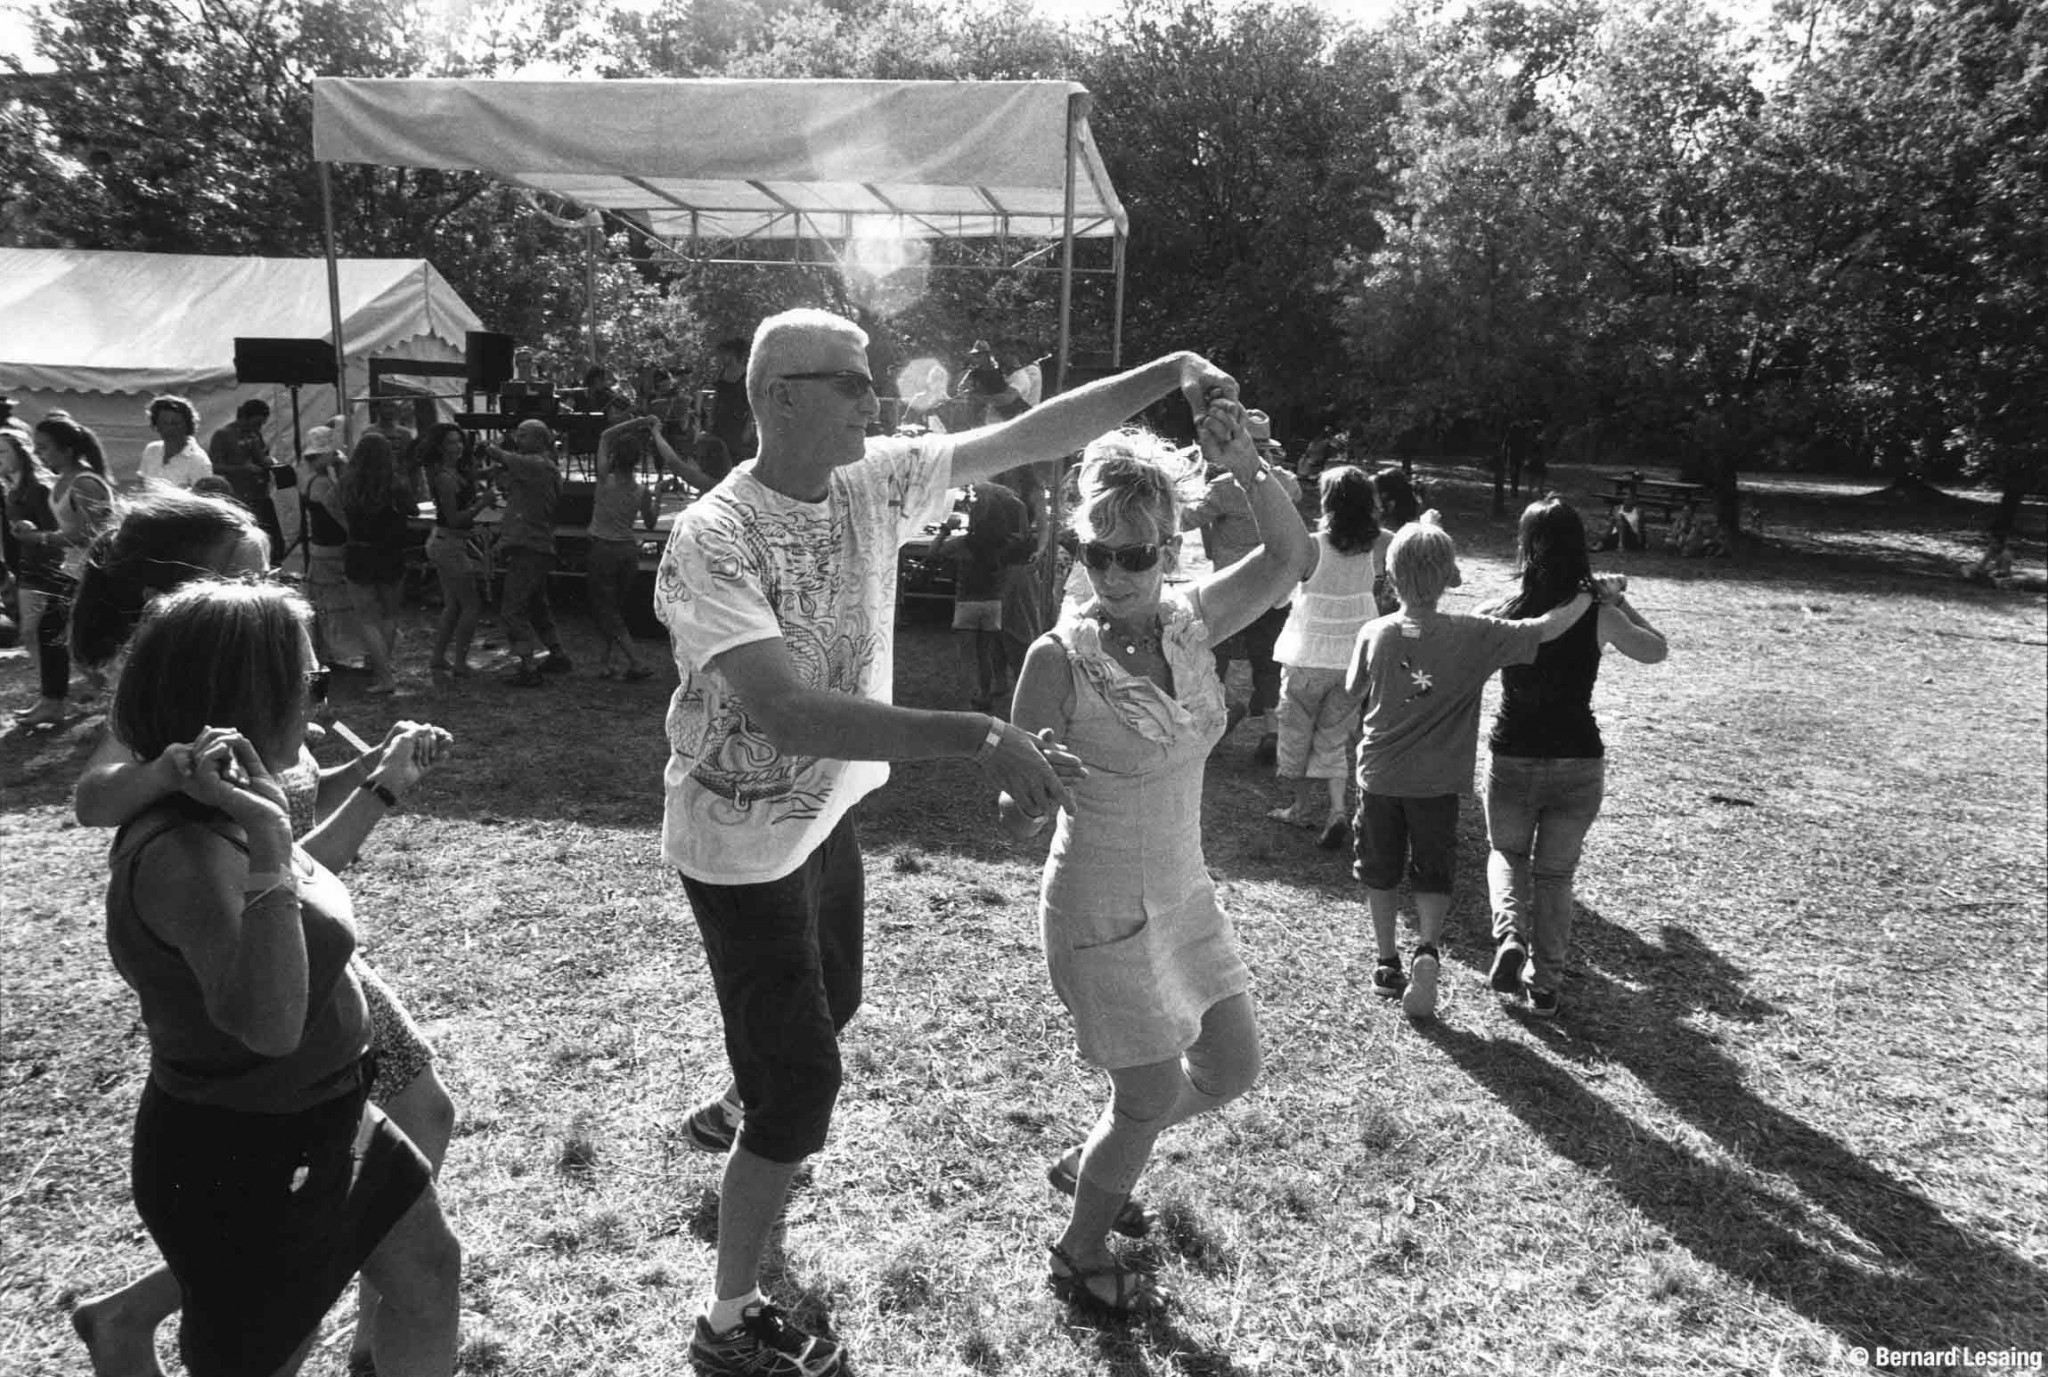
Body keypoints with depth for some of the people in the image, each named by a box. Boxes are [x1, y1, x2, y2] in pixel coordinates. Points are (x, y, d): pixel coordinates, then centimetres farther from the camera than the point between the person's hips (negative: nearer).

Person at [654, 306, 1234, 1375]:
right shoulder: (711, 542, -28)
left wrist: (1168, 374, -14)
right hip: (744, 840, -7)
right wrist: (975, 737, -45)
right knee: (806, 1083, -1)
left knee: (830, 1004, 29)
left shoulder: (872, 480, -8)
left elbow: (1023, 438, -7)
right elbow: (790, 714, -39)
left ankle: (734, 1114, 63)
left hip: (825, 814, 8)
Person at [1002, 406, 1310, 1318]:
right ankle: (1080, 1256, 36)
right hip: (1105, 913, -7)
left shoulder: (1186, 626, -5)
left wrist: (1247, 466, -20)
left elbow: (1288, 555, -4)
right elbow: (1016, 821, -16)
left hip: (1184, 894, 7)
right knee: (1153, 1097, 7)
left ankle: (1085, 1165, 42)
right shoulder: (1059, 660, -21)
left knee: (1232, 1066, 18)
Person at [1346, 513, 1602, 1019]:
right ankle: (1428, 949, -8)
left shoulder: (1374, 634, -11)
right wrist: (1588, 596, 4)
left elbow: (1354, 688, 4)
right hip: (1438, 782, -1)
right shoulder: (1472, 635, -14)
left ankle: (1387, 963, 25)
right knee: (1433, 874, 13)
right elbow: (1545, 630, -10)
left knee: (1379, 873, 17)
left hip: (1379, 774, 1)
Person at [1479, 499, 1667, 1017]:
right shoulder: (1597, 615, -10)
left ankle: (1510, 934, -2)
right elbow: (1656, 650, 7)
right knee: (1556, 873, 16)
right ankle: (1544, 984, 19)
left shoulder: (1500, 614, -11)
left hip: (1512, 759, 0)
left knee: (1506, 853, 22)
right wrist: (1618, 601, 12)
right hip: (1579, 761, 1)